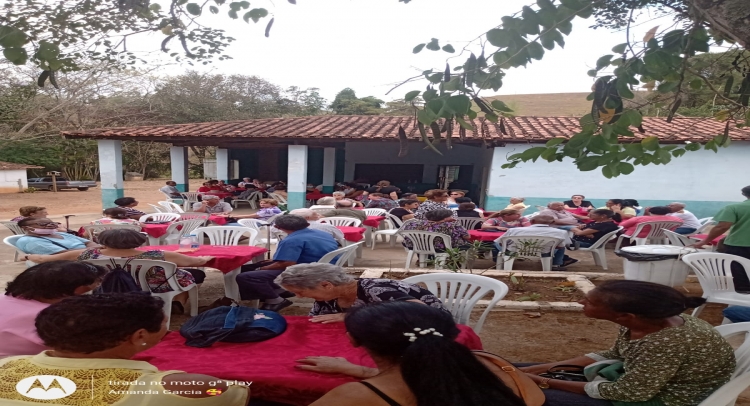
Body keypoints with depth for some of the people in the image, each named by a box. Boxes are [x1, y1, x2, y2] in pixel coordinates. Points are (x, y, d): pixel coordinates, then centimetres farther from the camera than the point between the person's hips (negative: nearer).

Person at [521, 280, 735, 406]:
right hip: (642, 379, 8)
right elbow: (614, 356, 4)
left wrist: (546, 382, -22)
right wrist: (545, 368, -4)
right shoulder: (638, 322, -11)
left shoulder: (667, 343, -36)